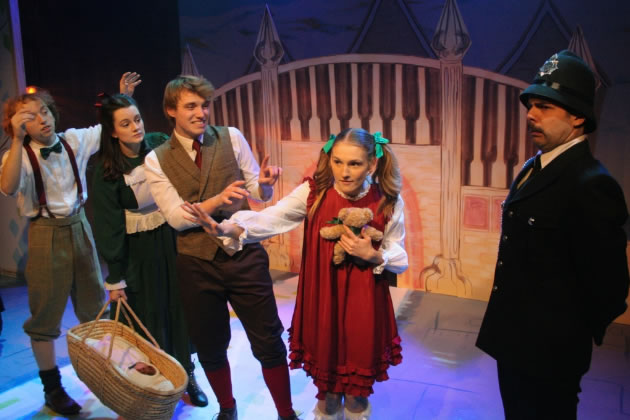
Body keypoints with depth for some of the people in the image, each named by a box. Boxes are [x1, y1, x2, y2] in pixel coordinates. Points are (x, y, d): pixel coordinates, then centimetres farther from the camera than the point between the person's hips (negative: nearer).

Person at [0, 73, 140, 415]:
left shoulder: (74, 140, 1)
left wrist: (123, 97, 1)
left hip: (79, 227, 4)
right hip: (46, 234, -4)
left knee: (95, 309, 14)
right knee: (46, 315, 5)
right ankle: (52, 389, 20)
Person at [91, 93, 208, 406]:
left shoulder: (160, 145, -8)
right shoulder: (106, 172, -12)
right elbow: (109, 227, -9)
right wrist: (115, 278, -7)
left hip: (174, 239, 2)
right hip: (139, 250, -2)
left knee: (181, 308, 9)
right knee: (151, 315, 8)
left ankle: (187, 375, 26)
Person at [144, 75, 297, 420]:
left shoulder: (232, 138, 0)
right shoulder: (157, 160, -2)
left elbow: (260, 193, 1)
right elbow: (176, 217, -10)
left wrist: (264, 182, -23)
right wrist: (217, 200, -26)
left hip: (245, 255, 0)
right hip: (197, 265, 1)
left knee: (268, 342, 4)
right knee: (210, 347, 16)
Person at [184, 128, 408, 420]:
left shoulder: (389, 202, -12)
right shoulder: (314, 191, -11)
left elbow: (400, 260, -3)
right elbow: (271, 218, -23)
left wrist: (372, 255, -23)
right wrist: (226, 228, -39)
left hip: (363, 306, 0)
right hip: (321, 303, 1)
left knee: (356, 392, 15)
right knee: (326, 387, 19)